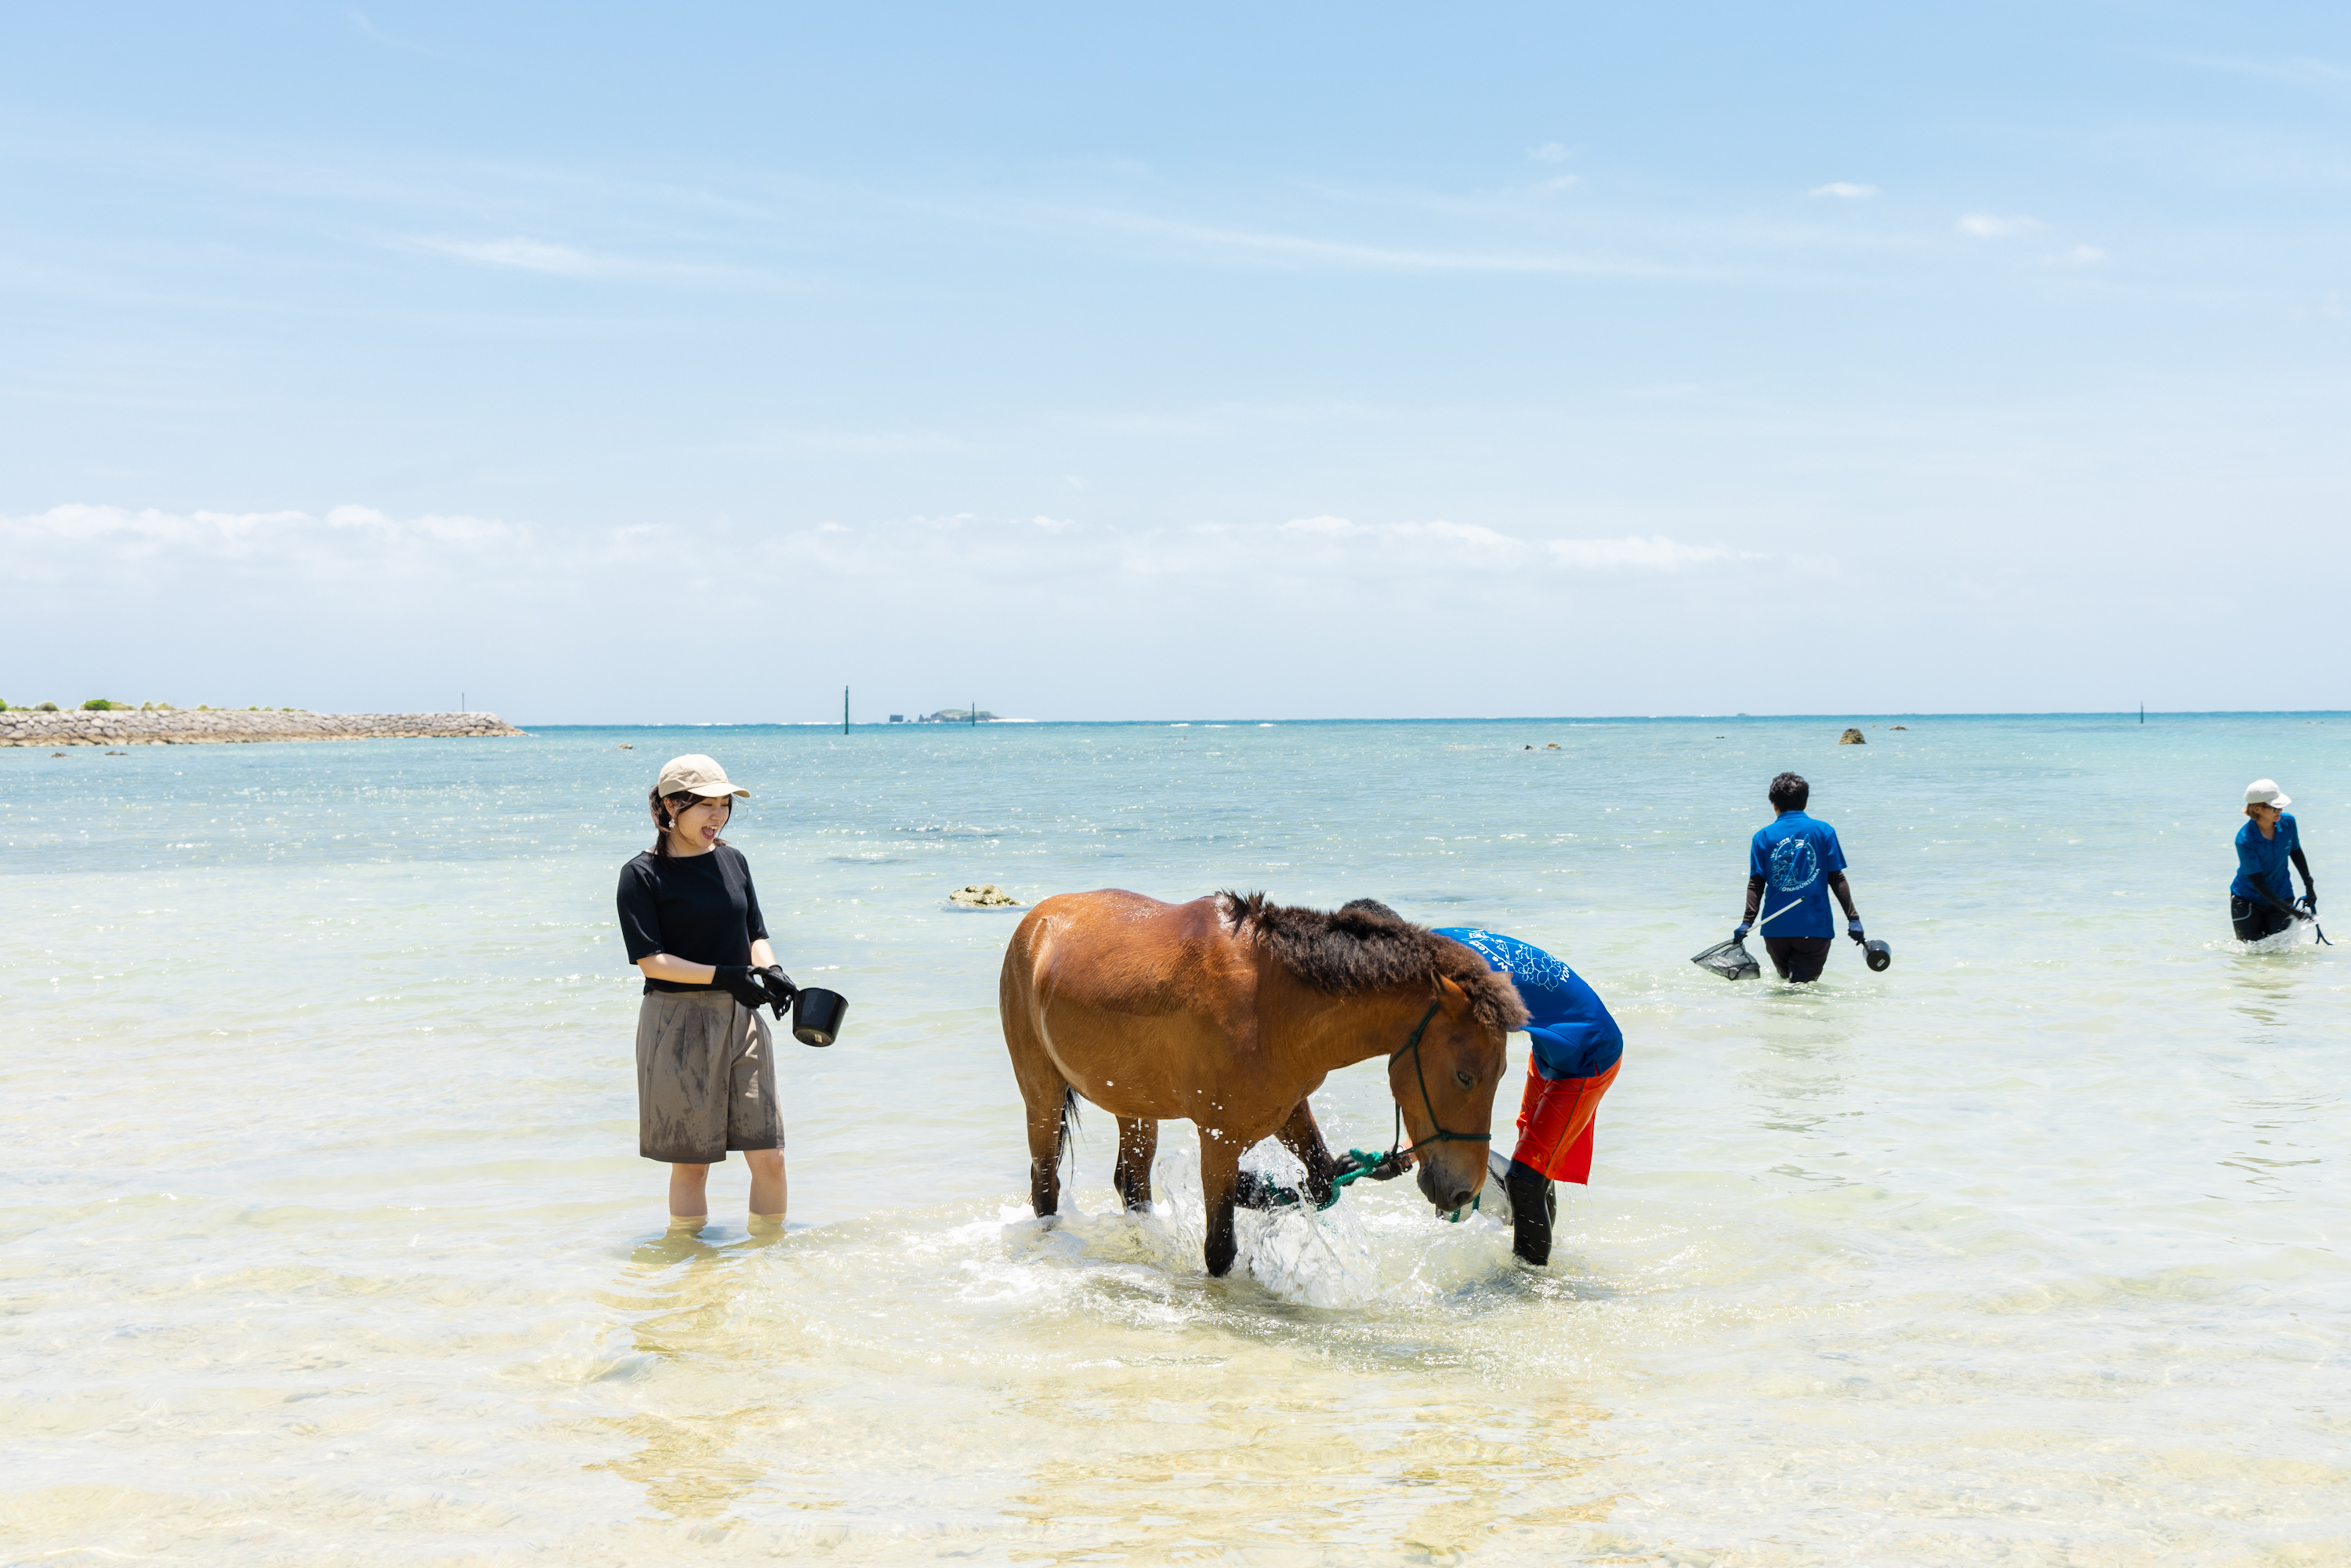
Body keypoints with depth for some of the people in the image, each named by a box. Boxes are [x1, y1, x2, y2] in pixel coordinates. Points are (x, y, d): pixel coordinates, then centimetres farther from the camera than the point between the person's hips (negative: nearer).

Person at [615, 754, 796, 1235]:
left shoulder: (733, 861, 11)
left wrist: (770, 970, -7)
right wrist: (723, 975, -22)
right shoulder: (642, 875, -6)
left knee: (768, 1156, 0)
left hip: (740, 1018, 5)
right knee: (691, 1161, 3)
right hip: (677, 1025, -5)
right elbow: (650, 959, -12)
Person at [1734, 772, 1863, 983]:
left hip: (1775, 928, 2)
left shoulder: (1763, 837, 5)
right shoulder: (1823, 831, 3)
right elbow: (1837, 879, 0)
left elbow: (1756, 884, -2)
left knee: (1786, 983, 22)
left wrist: (1747, 921, -3)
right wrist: (1853, 918, 3)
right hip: (1814, 927, -2)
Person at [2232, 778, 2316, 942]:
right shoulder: (2245, 840, -28)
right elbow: (2258, 883, -26)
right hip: (2247, 900, -3)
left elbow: (2296, 853, 9)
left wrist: (2309, 885, 13)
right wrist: (2289, 910, -30)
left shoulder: (2287, 822, -13)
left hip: (2282, 896, 3)